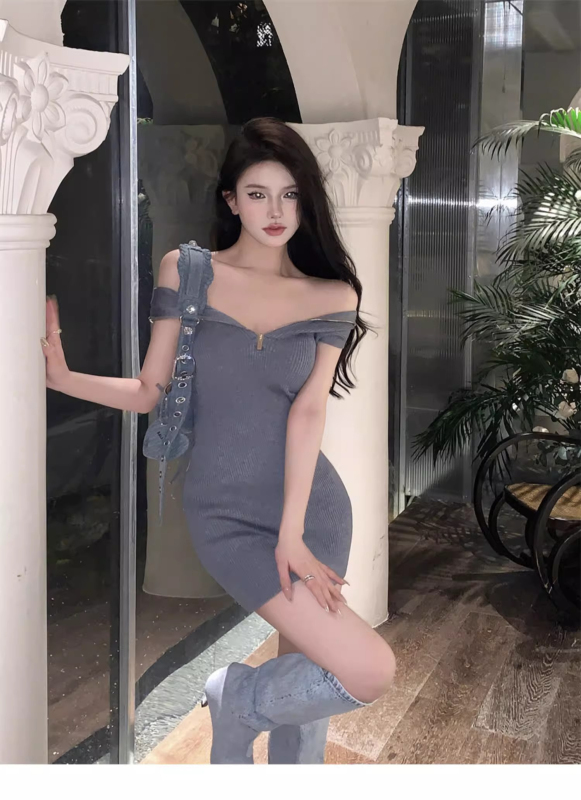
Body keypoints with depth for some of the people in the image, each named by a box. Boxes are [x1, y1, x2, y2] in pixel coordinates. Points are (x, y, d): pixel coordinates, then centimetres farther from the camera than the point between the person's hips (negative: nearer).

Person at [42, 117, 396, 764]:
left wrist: (292, 534, -15)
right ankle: (235, 700, 16)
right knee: (370, 673, -11)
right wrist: (62, 376, -16)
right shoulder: (187, 272, -2)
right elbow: (150, 392, -1)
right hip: (227, 514, -3)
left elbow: (308, 412, -10)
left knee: (304, 675, 11)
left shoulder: (332, 295, 1)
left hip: (315, 505, 3)